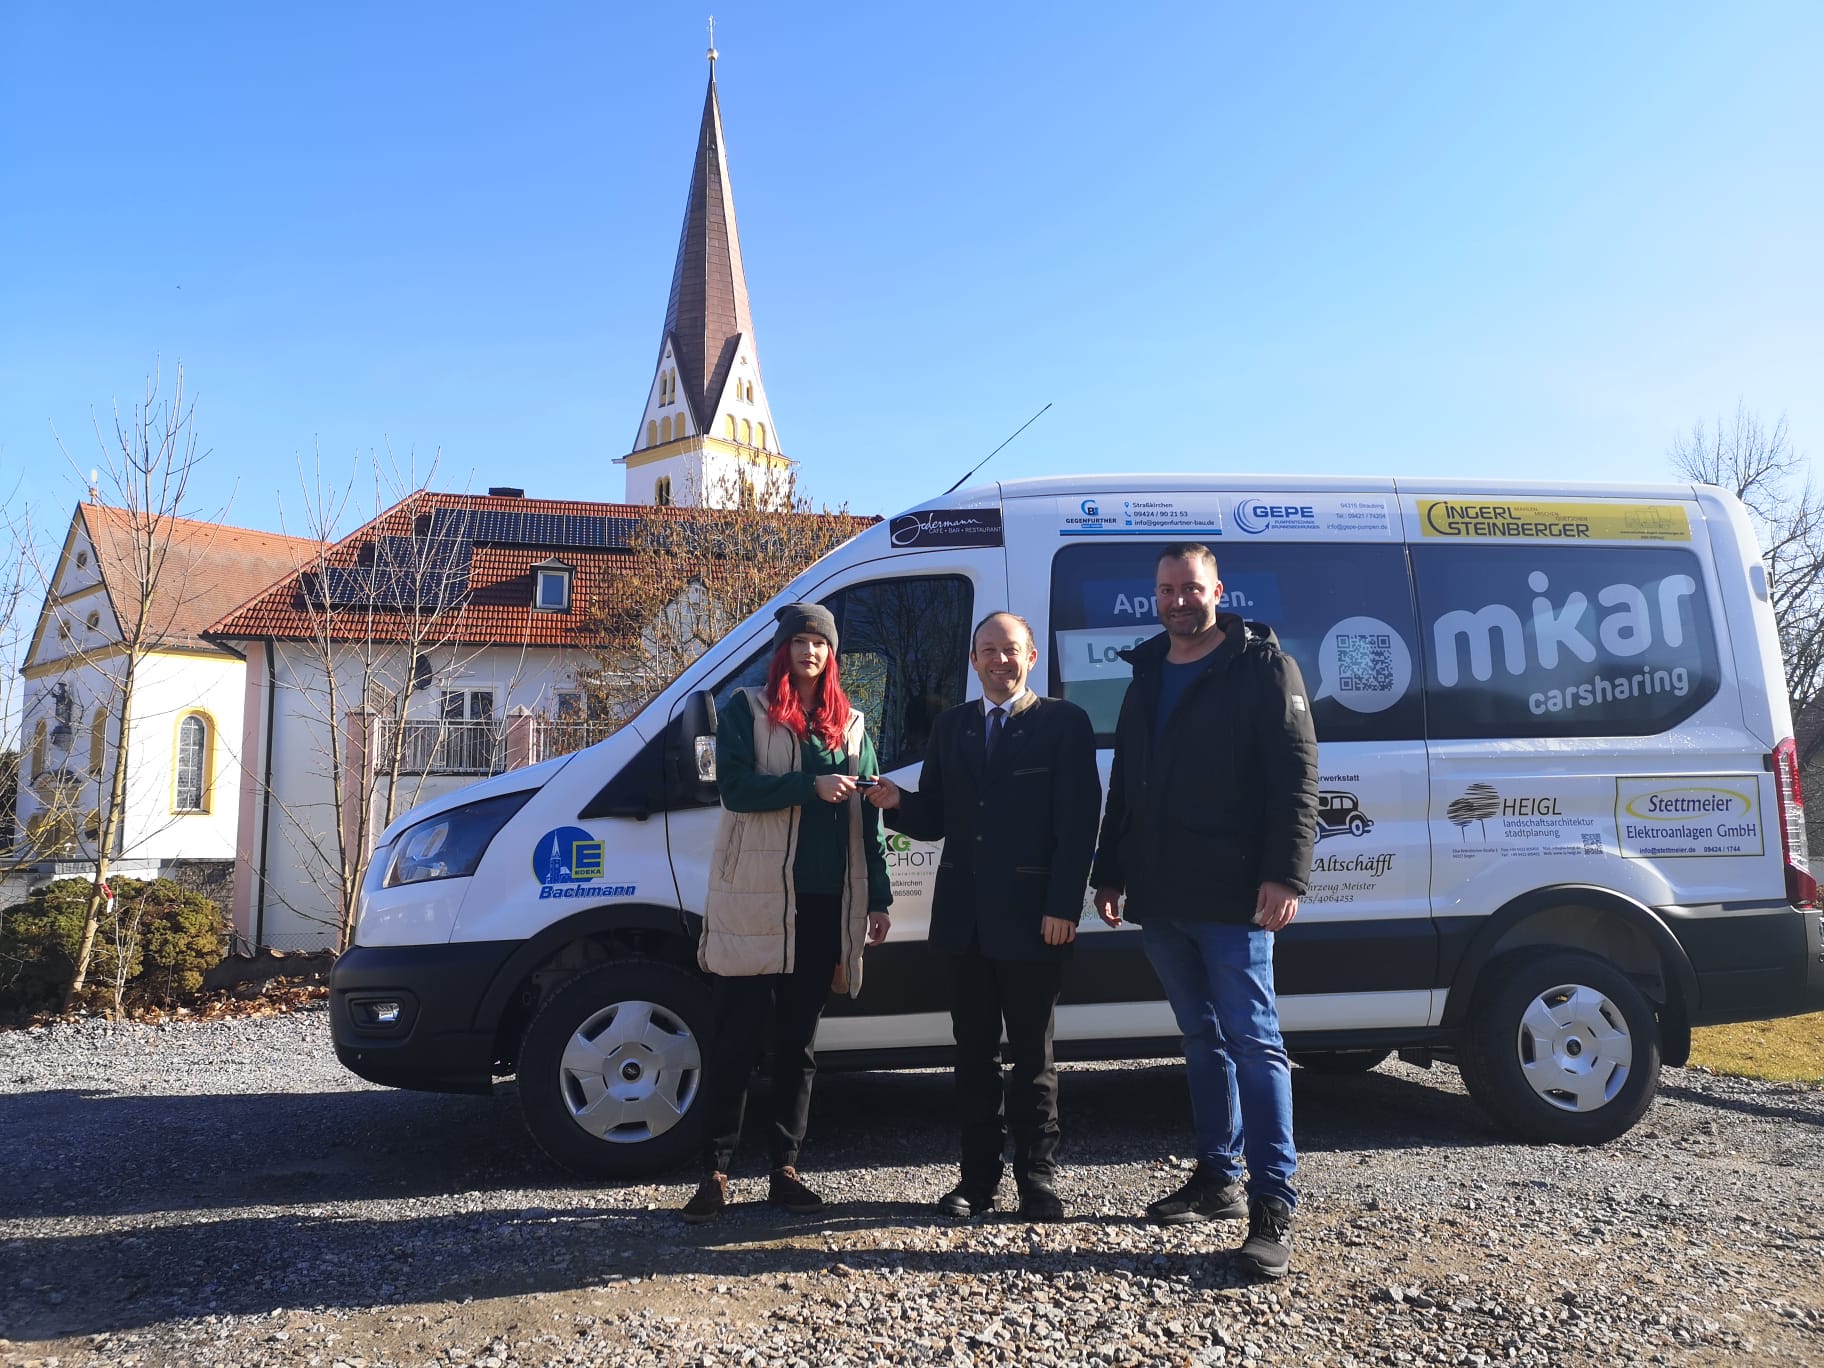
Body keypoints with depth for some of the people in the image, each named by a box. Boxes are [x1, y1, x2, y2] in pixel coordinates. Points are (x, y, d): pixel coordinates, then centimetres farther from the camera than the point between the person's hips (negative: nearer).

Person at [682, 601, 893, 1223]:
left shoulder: (850, 724, 15)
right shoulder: (747, 710, 4)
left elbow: (867, 816, 14)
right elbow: (734, 786, -10)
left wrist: (878, 897, 9)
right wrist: (811, 787, -20)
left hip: (826, 902, 4)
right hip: (756, 898, -4)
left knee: (797, 1039, 10)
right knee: (737, 1037, -1)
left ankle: (785, 1169, 19)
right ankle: (715, 1171, 8)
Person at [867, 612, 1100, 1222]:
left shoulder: (1064, 723, -2)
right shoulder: (950, 726, 12)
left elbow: (1078, 822, -8)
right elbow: (934, 819, 10)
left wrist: (1062, 908, -15)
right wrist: (897, 803, -12)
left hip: (1032, 917, -4)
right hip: (964, 915, 4)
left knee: (1032, 1055, 8)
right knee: (974, 1052, 12)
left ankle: (1037, 1177, 19)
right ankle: (978, 1176, 23)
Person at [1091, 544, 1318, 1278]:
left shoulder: (1263, 667, -5)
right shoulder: (1147, 677, 16)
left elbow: (1296, 778, -12)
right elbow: (1124, 788, 20)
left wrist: (1285, 875, -21)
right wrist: (1109, 873, 17)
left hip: (1231, 899, -7)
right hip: (1161, 899, 7)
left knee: (1252, 1039, -4)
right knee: (1202, 1038, 15)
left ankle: (1273, 1206, 1)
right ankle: (1218, 1179, 26)